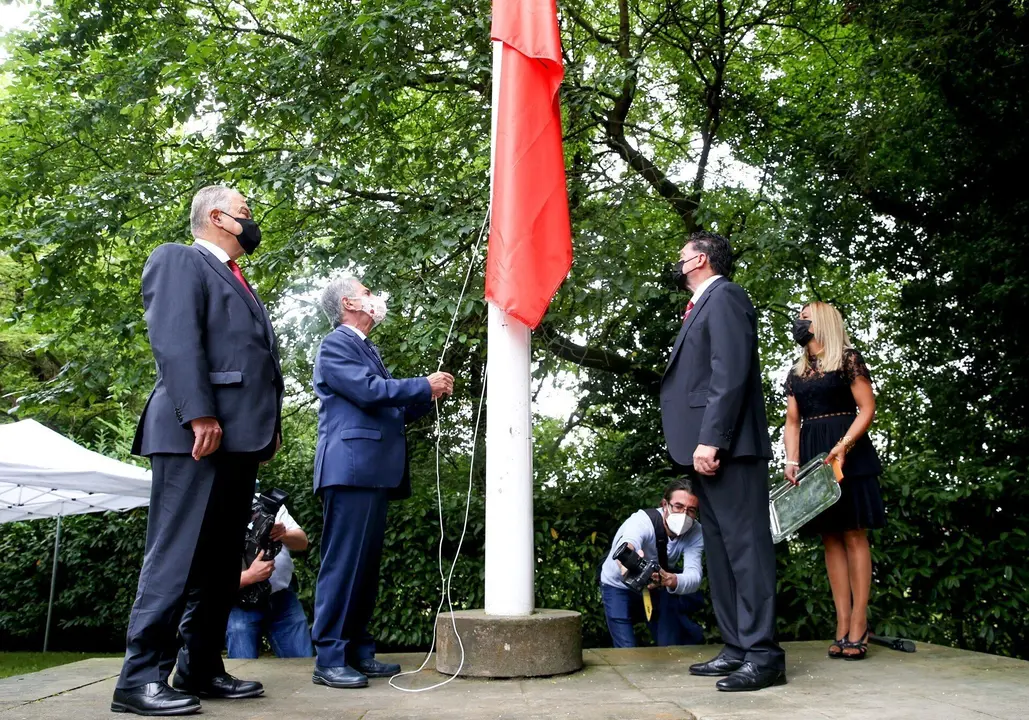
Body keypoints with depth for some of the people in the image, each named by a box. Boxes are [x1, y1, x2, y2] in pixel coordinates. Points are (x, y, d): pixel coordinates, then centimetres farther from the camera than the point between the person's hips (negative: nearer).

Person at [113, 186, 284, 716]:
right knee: (177, 554, -8)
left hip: (241, 437, 9)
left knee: (221, 561, 10)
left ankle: (201, 670, 17)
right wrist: (199, 414, -22)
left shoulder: (238, 282, 29)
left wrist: (270, 427, 12)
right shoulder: (179, 259, 3)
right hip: (198, 434, -9)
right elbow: (174, 339, -13)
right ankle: (141, 677, -1)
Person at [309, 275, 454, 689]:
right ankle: (329, 659, -3)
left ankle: (358, 651, 16)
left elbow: (392, 410, 24)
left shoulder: (367, 350, 24)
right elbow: (369, 391, -16)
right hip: (351, 469, -9)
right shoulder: (336, 345, -3)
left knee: (366, 564, 10)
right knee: (343, 562, -8)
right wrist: (425, 385, -8)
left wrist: (429, 396, 11)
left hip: (375, 473, 9)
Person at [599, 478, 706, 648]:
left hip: (655, 589, 4)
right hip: (619, 587, -4)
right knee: (627, 651, -12)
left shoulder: (695, 532, -23)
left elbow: (694, 575, -39)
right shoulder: (642, 520, -34)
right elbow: (626, 545, -58)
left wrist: (669, 580, -63)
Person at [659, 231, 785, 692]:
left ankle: (762, 653, -3)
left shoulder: (724, 296, -5)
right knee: (720, 549, 10)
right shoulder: (702, 306, 24)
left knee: (744, 545, -8)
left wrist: (710, 440, -23)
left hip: (727, 448, -10)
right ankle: (736, 649, 16)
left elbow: (731, 373, -17)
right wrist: (698, 445, 16)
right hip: (706, 448, 10)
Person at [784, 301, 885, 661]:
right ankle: (842, 625, 6)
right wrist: (792, 461, -1)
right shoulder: (796, 373, 16)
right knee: (830, 539, 4)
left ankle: (858, 624, -1)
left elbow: (867, 408, -6)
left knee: (853, 535, -4)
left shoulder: (848, 359, 0)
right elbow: (792, 422, 13)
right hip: (812, 457, 6)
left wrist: (843, 445, -19)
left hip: (847, 455, -5)